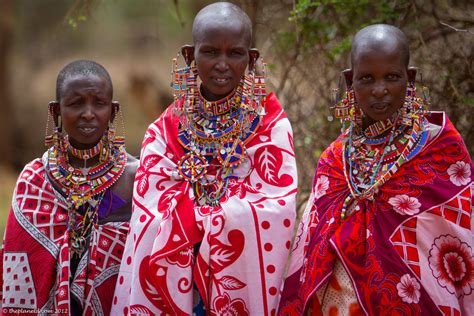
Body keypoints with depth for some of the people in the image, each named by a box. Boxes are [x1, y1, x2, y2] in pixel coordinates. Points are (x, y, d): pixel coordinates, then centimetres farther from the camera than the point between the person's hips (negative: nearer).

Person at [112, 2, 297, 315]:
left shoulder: (271, 124, -5)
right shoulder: (165, 131, -1)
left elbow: (271, 212, -15)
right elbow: (154, 216, -9)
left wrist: (188, 217, -14)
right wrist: (228, 216, -17)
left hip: (247, 284, -1)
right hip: (178, 289, 1)